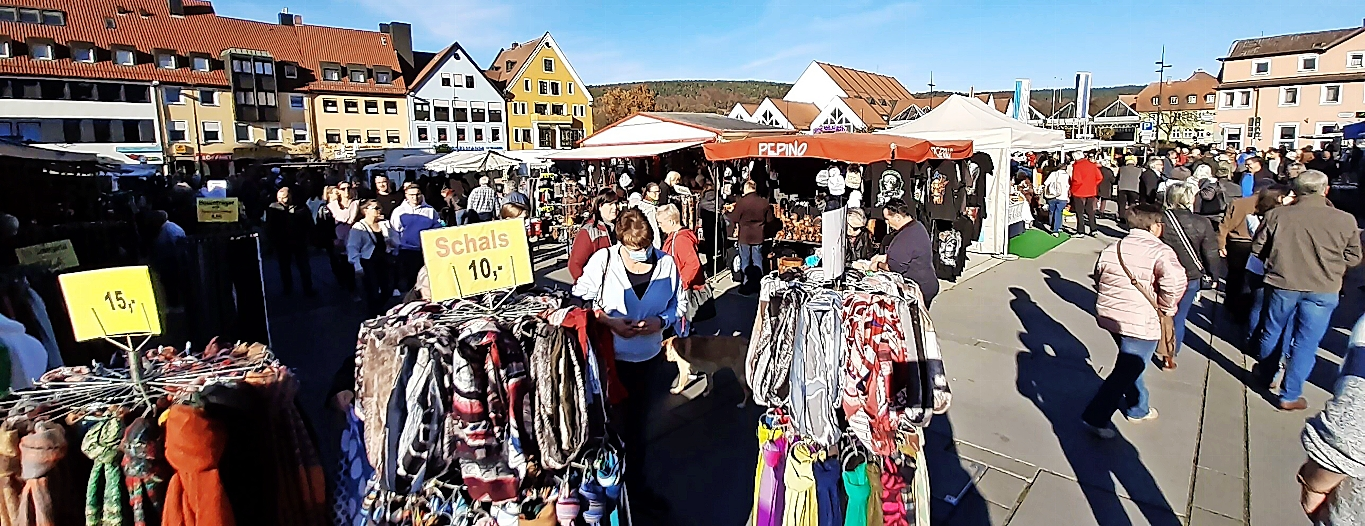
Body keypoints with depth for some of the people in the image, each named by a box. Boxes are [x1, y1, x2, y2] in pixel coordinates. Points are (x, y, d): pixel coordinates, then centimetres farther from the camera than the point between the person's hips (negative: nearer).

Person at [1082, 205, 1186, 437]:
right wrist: (1166, 308, -11)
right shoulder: (1160, 251, -12)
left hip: (1109, 315, 7)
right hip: (1140, 323, -7)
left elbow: (1098, 277, 16)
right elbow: (1174, 281, -27)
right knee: (1127, 371, 1)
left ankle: (1138, 409, 41)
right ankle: (1096, 417, -2)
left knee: (1129, 363, 25)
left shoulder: (1111, 249, 9)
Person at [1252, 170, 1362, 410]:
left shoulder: (1276, 215, -8)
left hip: (1282, 284, 1)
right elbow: (1353, 258, 3)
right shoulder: (1345, 220, -8)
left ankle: (1266, 376, 37)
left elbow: (1257, 249, 1)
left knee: (1272, 332, 19)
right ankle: (1290, 396, 12)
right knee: (1306, 343, 7)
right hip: (1322, 291, 0)